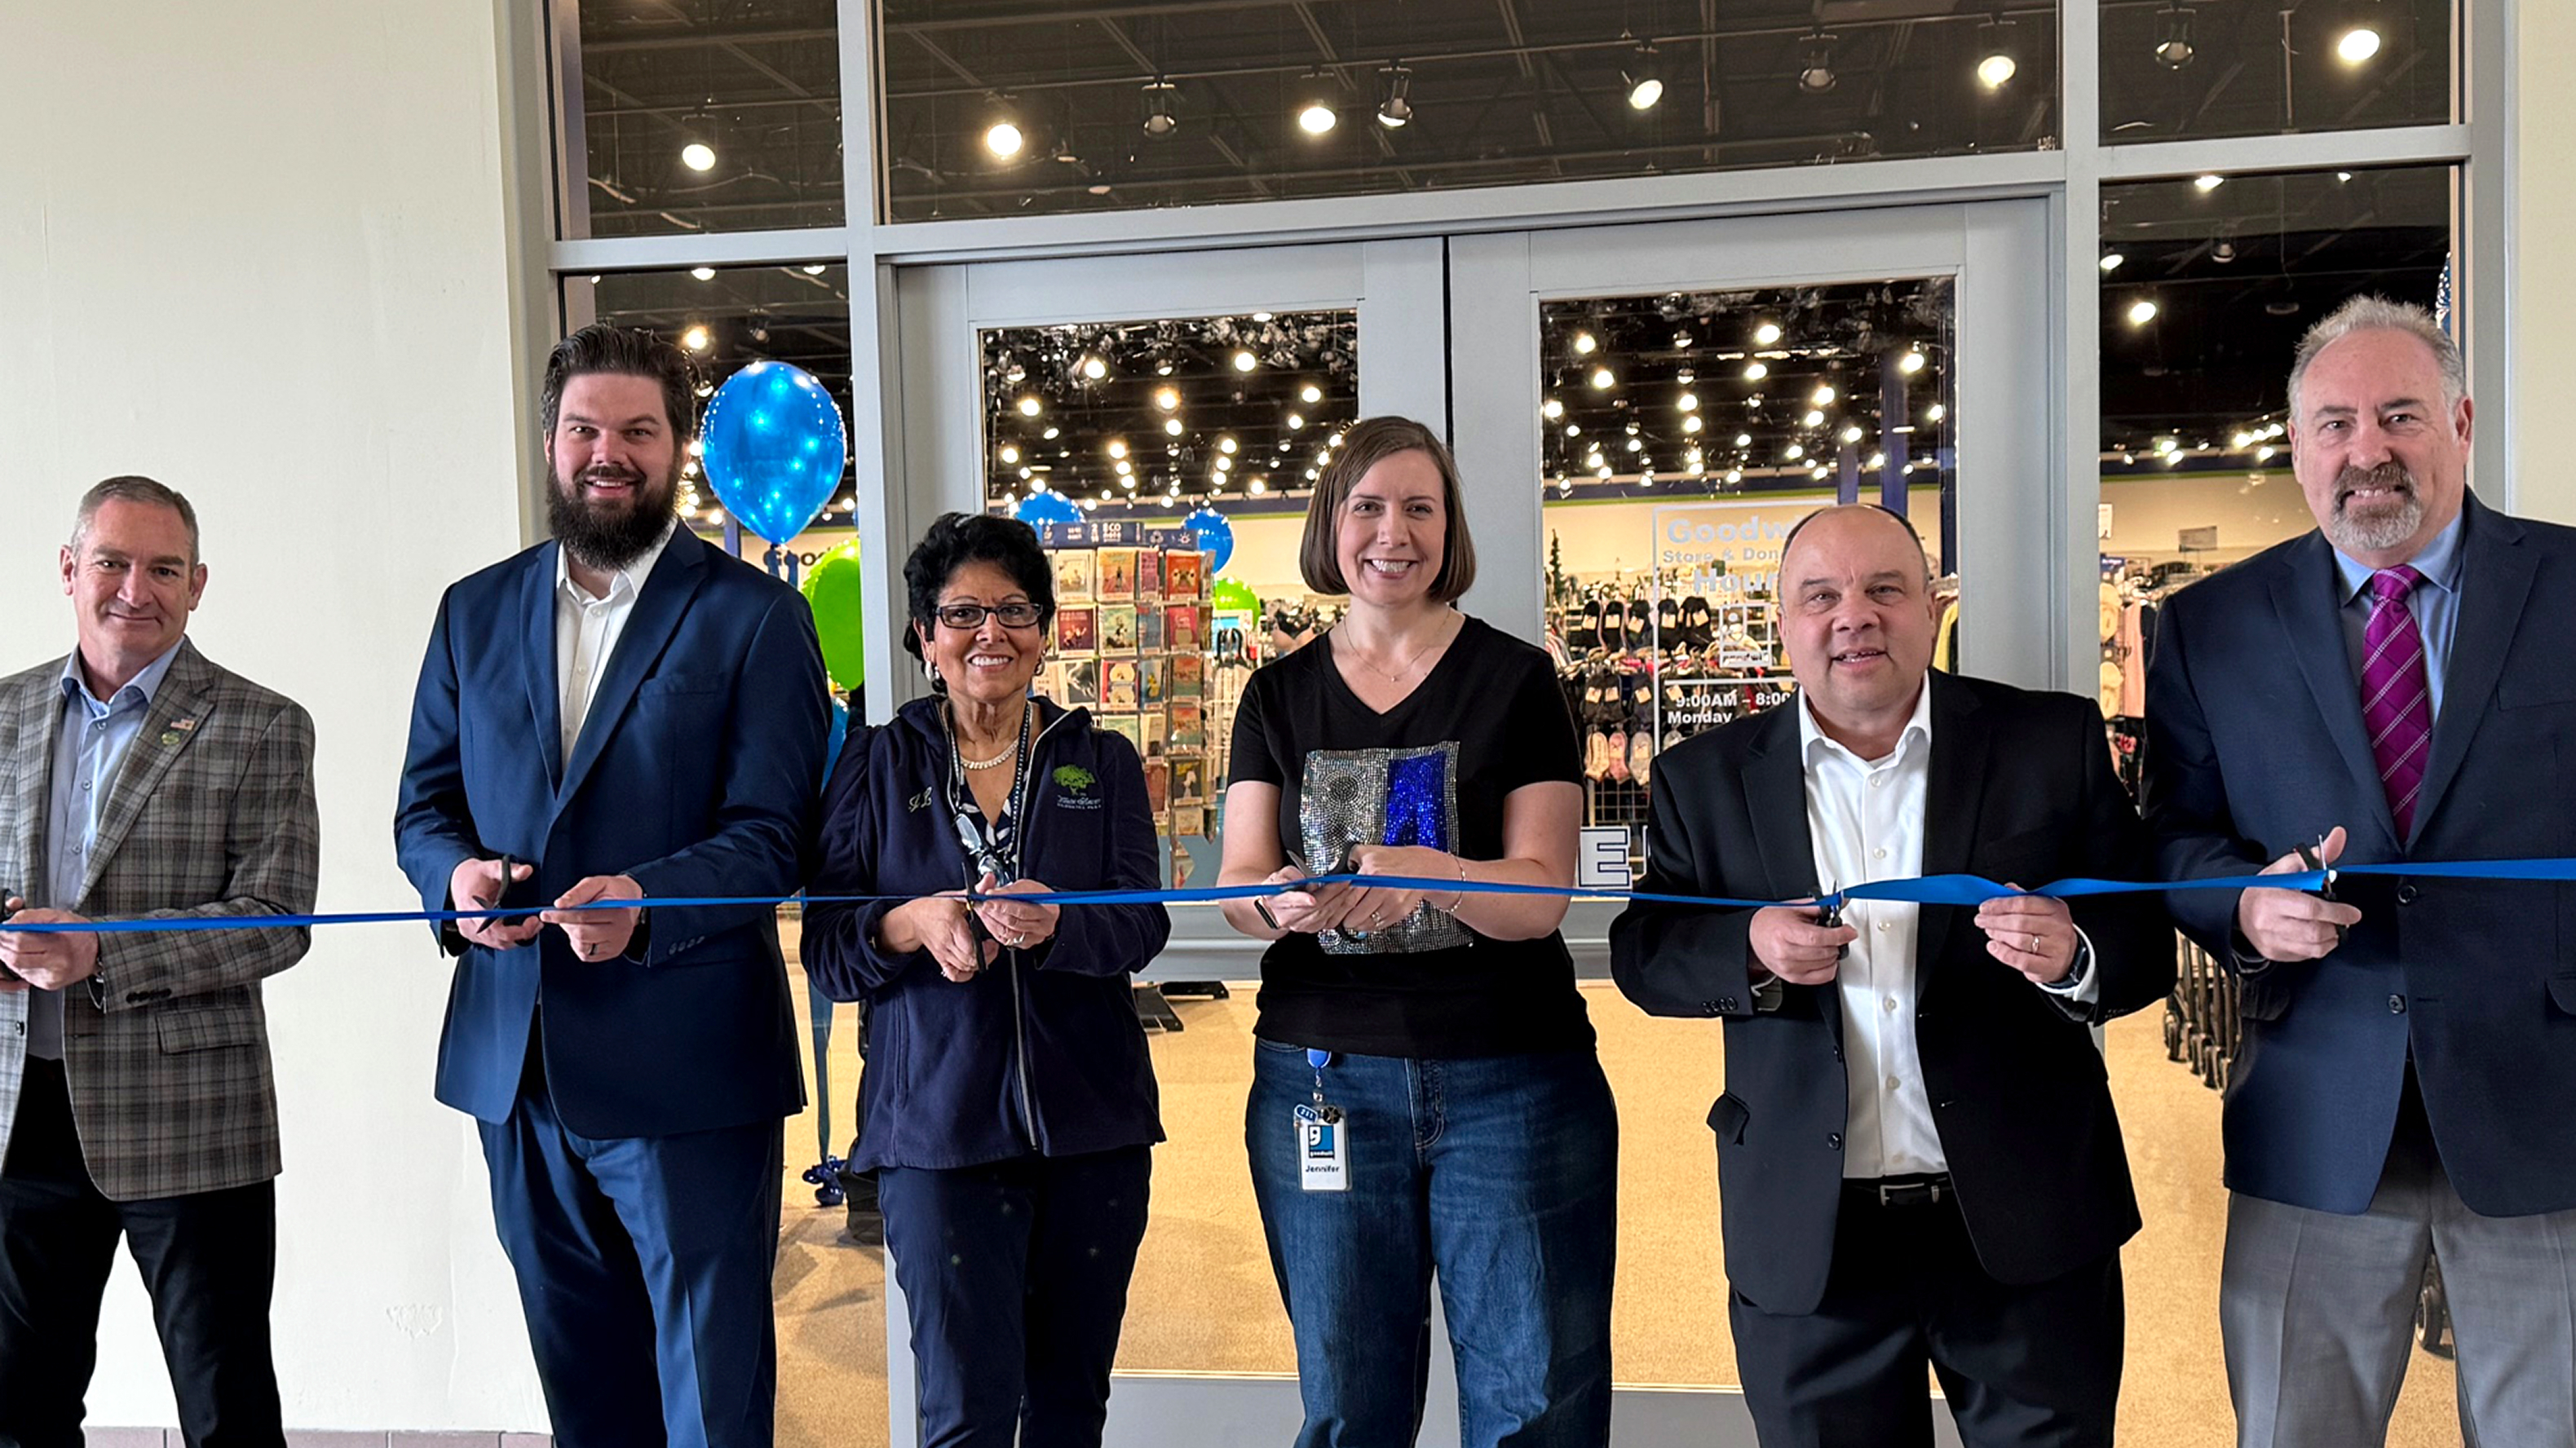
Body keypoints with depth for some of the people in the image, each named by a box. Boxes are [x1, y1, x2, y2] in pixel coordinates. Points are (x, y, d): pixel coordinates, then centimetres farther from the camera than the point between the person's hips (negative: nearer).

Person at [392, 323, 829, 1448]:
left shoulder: (754, 617, -3)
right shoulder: (476, 612, 12)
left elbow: (772, 832, -9)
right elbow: (425, 800, 13)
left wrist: (648, 902, -27)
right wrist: (455, 873, -10)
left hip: (686, 1061, -4)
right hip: (514, 1057, 5)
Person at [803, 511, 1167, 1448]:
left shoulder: (1102, 763, 8)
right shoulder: (877, 764, 5)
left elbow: (1143, 925, -4)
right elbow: (824, 949, 1)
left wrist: (1056, 925, -26)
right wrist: (912, 924, -20)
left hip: (1090, 1123, 2)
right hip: (938, 1124, -2)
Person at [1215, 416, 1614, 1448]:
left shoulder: (1516, 679, 0)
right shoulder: (1278, 695, 9)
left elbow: (1541, 895, -8)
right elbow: (1237, 884, 1)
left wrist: (1421, 872, -29)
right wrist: (1283, 901, -23)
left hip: (1511, 1080, -2)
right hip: (1323, 1079, 2)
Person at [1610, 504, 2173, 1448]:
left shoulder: (2054, 742, -1)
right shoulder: (1707, 778, 2)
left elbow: (2147, 944, 0)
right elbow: (1641, 953, 2)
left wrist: (2074, 957, -22)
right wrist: (1751, 950, -18)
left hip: (2026, 1225, 0)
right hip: (1807, 1238, 1)